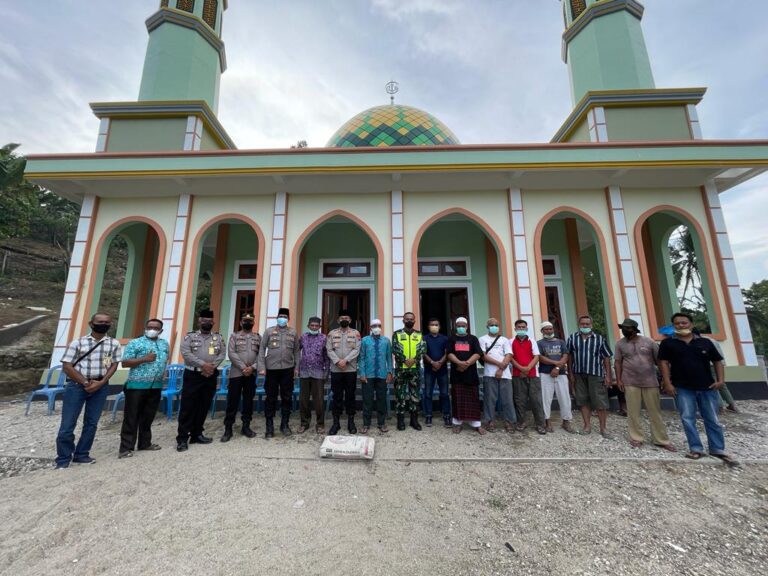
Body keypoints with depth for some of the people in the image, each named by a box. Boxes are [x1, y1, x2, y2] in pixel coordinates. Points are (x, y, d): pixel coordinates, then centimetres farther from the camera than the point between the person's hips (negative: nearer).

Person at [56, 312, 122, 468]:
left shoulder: (114, 344, 3)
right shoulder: (78, 342, -2)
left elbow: (114, 365, 2)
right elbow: (67, 366, -4)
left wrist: (100, 383, -11)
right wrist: (86, 383, -11)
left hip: (100, 386, 2)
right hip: (77, 385, -2)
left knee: (91, 423, 9)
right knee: (68, 423, 2)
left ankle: (81, 455, 24)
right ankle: (63, 459, 18)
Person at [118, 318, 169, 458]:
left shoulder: (165, 344, 12)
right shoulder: (135, 343, -4)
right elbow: (125, 363, -8)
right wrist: (144, 359, -19)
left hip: (156, 386, 5)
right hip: (137, 385, -5)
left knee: (148, 417, 14)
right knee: (131, 417, 2)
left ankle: (145, 443, 25)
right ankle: (126, 447, 11)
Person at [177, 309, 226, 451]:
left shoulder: (218, 337, 8)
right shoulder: (190, 336, 2)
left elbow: (222, 354, 2)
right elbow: (185, 353, -11)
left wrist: (213, 366, -15)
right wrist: (203, 365, -19)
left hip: (210, 376, 3)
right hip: (192, 375, -3)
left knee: (204, 407, 10)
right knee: (187, 406, -1)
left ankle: (197, 434, 23)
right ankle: (182, 438, 9)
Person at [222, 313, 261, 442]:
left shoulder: (258, 337, 8)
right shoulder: (234, 336, 3)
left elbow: (260, 354, 2)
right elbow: (231, 353, -7)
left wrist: (253, 367, -13)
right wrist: (243, 367, -15)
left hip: (251, 373, 2)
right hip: (236, 373, -2)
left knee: (248, 401, 9)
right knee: (233, 401, 2)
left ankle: (246, 426, 20)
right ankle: (228, 428, 13)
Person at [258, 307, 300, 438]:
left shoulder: (293, 333, 6)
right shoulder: (269, 331, 3)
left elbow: (296, 351, 8)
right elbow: (262, 349, 2)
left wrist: (296, 367, 4)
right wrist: (262, 367, -5)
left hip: (288, 369, 1)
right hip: (271, 369, -1)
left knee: (287, 397, 8)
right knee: (271, 398, 7)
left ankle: (285, 424, 22)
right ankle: (269, 426, 20)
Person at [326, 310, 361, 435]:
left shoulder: (355, 333, 4)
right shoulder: (332, 333, 7)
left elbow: (357, 350, -6)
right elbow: (329, 350, -1)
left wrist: (346, 360, -17)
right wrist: (337, 361, -15)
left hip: (351, 370, 0)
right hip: (335, 370, 1)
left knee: (350, 396, 8)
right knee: (337, 396, 7)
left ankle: (351, 421, 20)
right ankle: (336, 422, 18)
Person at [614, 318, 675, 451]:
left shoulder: (648, 341, 0)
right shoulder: (620, 344, 1)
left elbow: (659, 360, 4)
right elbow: (618, 362, 2)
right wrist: (618, 379, -4)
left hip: (650, 382, 0)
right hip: (630, 382, 0)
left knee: (655, 412, 7)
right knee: (633, 412, 4)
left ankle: (661, 440, 20)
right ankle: (636, 438, 14)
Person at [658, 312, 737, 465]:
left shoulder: (705, 342, 6)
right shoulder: (668, 343, 0)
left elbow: (717, 361, 9)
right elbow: (664, 363, -3)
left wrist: (720, 379, -4)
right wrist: (667, 383, -10)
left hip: (707, 387, 2)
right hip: (682, 388, -2)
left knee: (712, 420, 10)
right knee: (687, 419, 1)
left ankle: (718, 450, 24)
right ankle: (696, 449, 11)